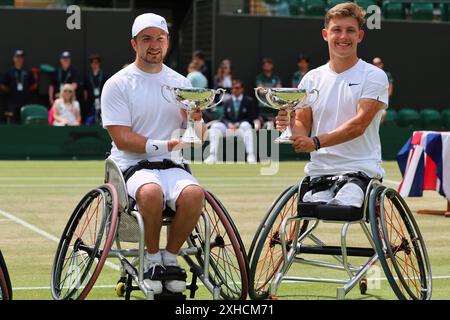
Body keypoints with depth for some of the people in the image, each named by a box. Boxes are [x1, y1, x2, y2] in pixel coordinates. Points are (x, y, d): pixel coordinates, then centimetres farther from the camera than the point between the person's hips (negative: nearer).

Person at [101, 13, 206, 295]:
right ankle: (152, 259, -13)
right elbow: (122, 138, -9)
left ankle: (170, 257, -8)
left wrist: (195, 120, -10)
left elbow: (197, 136, 13)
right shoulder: (118, 84, 0)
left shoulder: (181, 83, 13)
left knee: (194, 194, -31)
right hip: (133, 165, -3)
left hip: (172, 166, 3)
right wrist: (163, 146, -19)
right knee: (152, 192, -38)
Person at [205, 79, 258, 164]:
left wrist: (237, 124, -14)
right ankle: (213, 156, -30)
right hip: (228, 127, 3)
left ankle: (251, 155, -44)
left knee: (246, 125, -38)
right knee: (214, 126, -23)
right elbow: (224, 118, 12)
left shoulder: (249, 101, 5)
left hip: (242, 126, -3)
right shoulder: (227, 102, 16)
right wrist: (229, 124, -11)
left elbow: (251, 117, -3)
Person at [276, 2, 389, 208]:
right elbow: (302, 124, 10)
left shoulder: (374, 76, 0)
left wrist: (315, 142, -23)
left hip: (360, 170, -4)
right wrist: (289, 124, -15)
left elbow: (358, 125, -12)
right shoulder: (311, 79, 13)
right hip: (318, 171, 4)